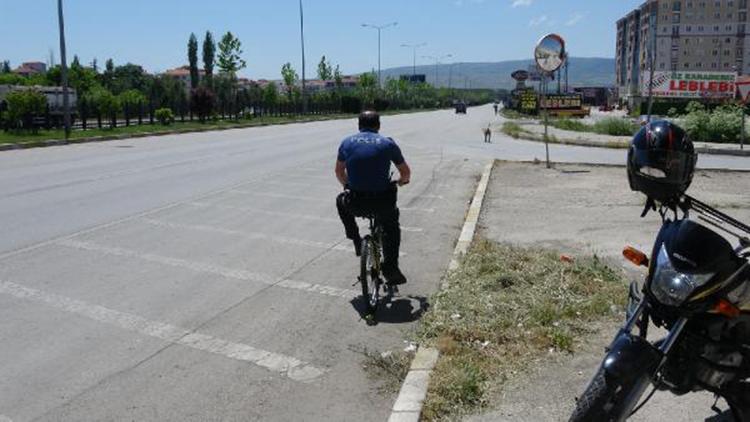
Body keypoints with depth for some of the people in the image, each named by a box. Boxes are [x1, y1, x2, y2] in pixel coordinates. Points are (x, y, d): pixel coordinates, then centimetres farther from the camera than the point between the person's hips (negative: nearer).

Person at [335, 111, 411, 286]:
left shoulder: (347, 142, 9)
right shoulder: (387, 143, 5)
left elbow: (339, 172, 22)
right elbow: (406, 173, 14)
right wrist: (401, 181, 37)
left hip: (355, 204, 1)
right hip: (382, 203, 0)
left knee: (341, 200, 35)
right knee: (391, 226, 30)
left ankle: (357, 242, 29)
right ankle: (390, 268, 20)